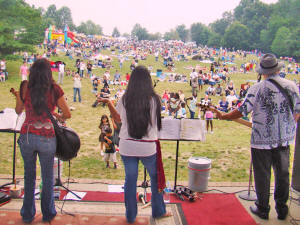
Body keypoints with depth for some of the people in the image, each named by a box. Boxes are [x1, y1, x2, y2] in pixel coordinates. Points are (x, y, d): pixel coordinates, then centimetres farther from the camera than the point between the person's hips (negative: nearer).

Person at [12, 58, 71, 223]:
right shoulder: (54, 89, -6)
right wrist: (59, 117, 18)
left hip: (27, 137, 2)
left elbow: (18, 111, 11)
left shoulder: (25, 87, -1)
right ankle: (48, 214, 27)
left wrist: (17, 96, 27)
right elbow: (67, 114, -3)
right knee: (47, 178, 14)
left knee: (29, 176, 18)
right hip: (47, 138, -1)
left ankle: (28, 215, 29)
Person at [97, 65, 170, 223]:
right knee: (156, 177, 18)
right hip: (148, 147, -1)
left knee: (130, 179, 13)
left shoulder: (125, 100, -4)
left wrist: (108, 103, 23)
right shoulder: (154, 99, -9)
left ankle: (130, 216, 25)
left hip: (127, 146, 2)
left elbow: (118, 118, 11)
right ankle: (158, 211, 31)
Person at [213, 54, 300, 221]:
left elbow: (242, 111, -14)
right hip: (284, 138, 4)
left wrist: (223, 116, 2)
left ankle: (263, 209, 21)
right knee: (283, 173, 16)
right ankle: (282, 209, 27)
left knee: (262, 174, 9)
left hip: (262, 139, -3)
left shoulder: (257, 89, -13)